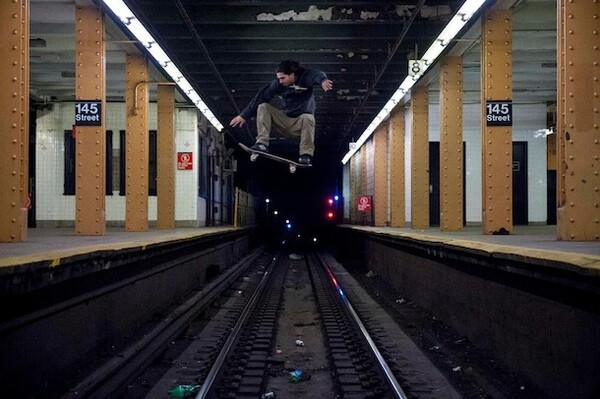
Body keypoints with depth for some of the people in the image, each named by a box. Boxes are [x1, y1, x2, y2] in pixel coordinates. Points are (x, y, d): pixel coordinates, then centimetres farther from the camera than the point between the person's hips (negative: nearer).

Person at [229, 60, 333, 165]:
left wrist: (323, 81, -64)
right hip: (285, 120, 4)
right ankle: (262, 143, -22)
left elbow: (316, 74, -38)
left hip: (301, 124, -4)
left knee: (308, 118, -37)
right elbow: (261, 97, -7)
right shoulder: (277, 84, -7)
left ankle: (306, 155, -30)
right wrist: (244, 115, -9)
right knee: (263, 107, -12)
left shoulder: (305, 77, -16)